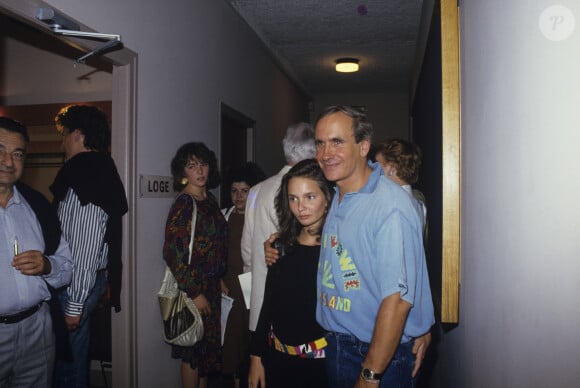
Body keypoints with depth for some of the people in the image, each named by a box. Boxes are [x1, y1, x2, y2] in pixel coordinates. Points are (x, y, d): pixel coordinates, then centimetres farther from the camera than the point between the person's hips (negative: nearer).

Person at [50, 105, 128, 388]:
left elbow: (85, 248, -22)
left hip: (76, 287, -9)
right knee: (74, 354, 20)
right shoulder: (96, 174, 11)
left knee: (68, 357, 4)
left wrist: (74, 304, -18)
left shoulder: (84, 180, -19)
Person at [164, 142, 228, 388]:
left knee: (207, 348, 17)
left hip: (211, 286, 8)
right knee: (193, 351, 4)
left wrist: (219, 280, 13)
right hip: (193, 288, -7)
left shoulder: (210, 201, 9)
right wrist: (195, 292, -18)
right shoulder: (183, 204, -14)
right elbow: (173, 253, -19)